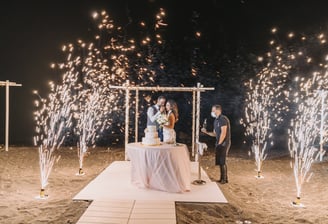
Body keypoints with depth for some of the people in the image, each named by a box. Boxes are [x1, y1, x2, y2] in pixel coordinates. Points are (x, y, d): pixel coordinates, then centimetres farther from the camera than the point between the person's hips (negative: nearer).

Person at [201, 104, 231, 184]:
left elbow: (223, 133, -19)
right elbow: (215, 134, 18)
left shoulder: (223, 119, -14)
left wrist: (219, 143, -14)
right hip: (219, 143, 9)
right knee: (219, 161, 9)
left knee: (222, 161, -6)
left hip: (224, 143, -9)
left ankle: (224, 179, 5)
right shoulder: (216, 120, 15)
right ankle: (222, 178, 18)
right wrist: (206, 132, 5)